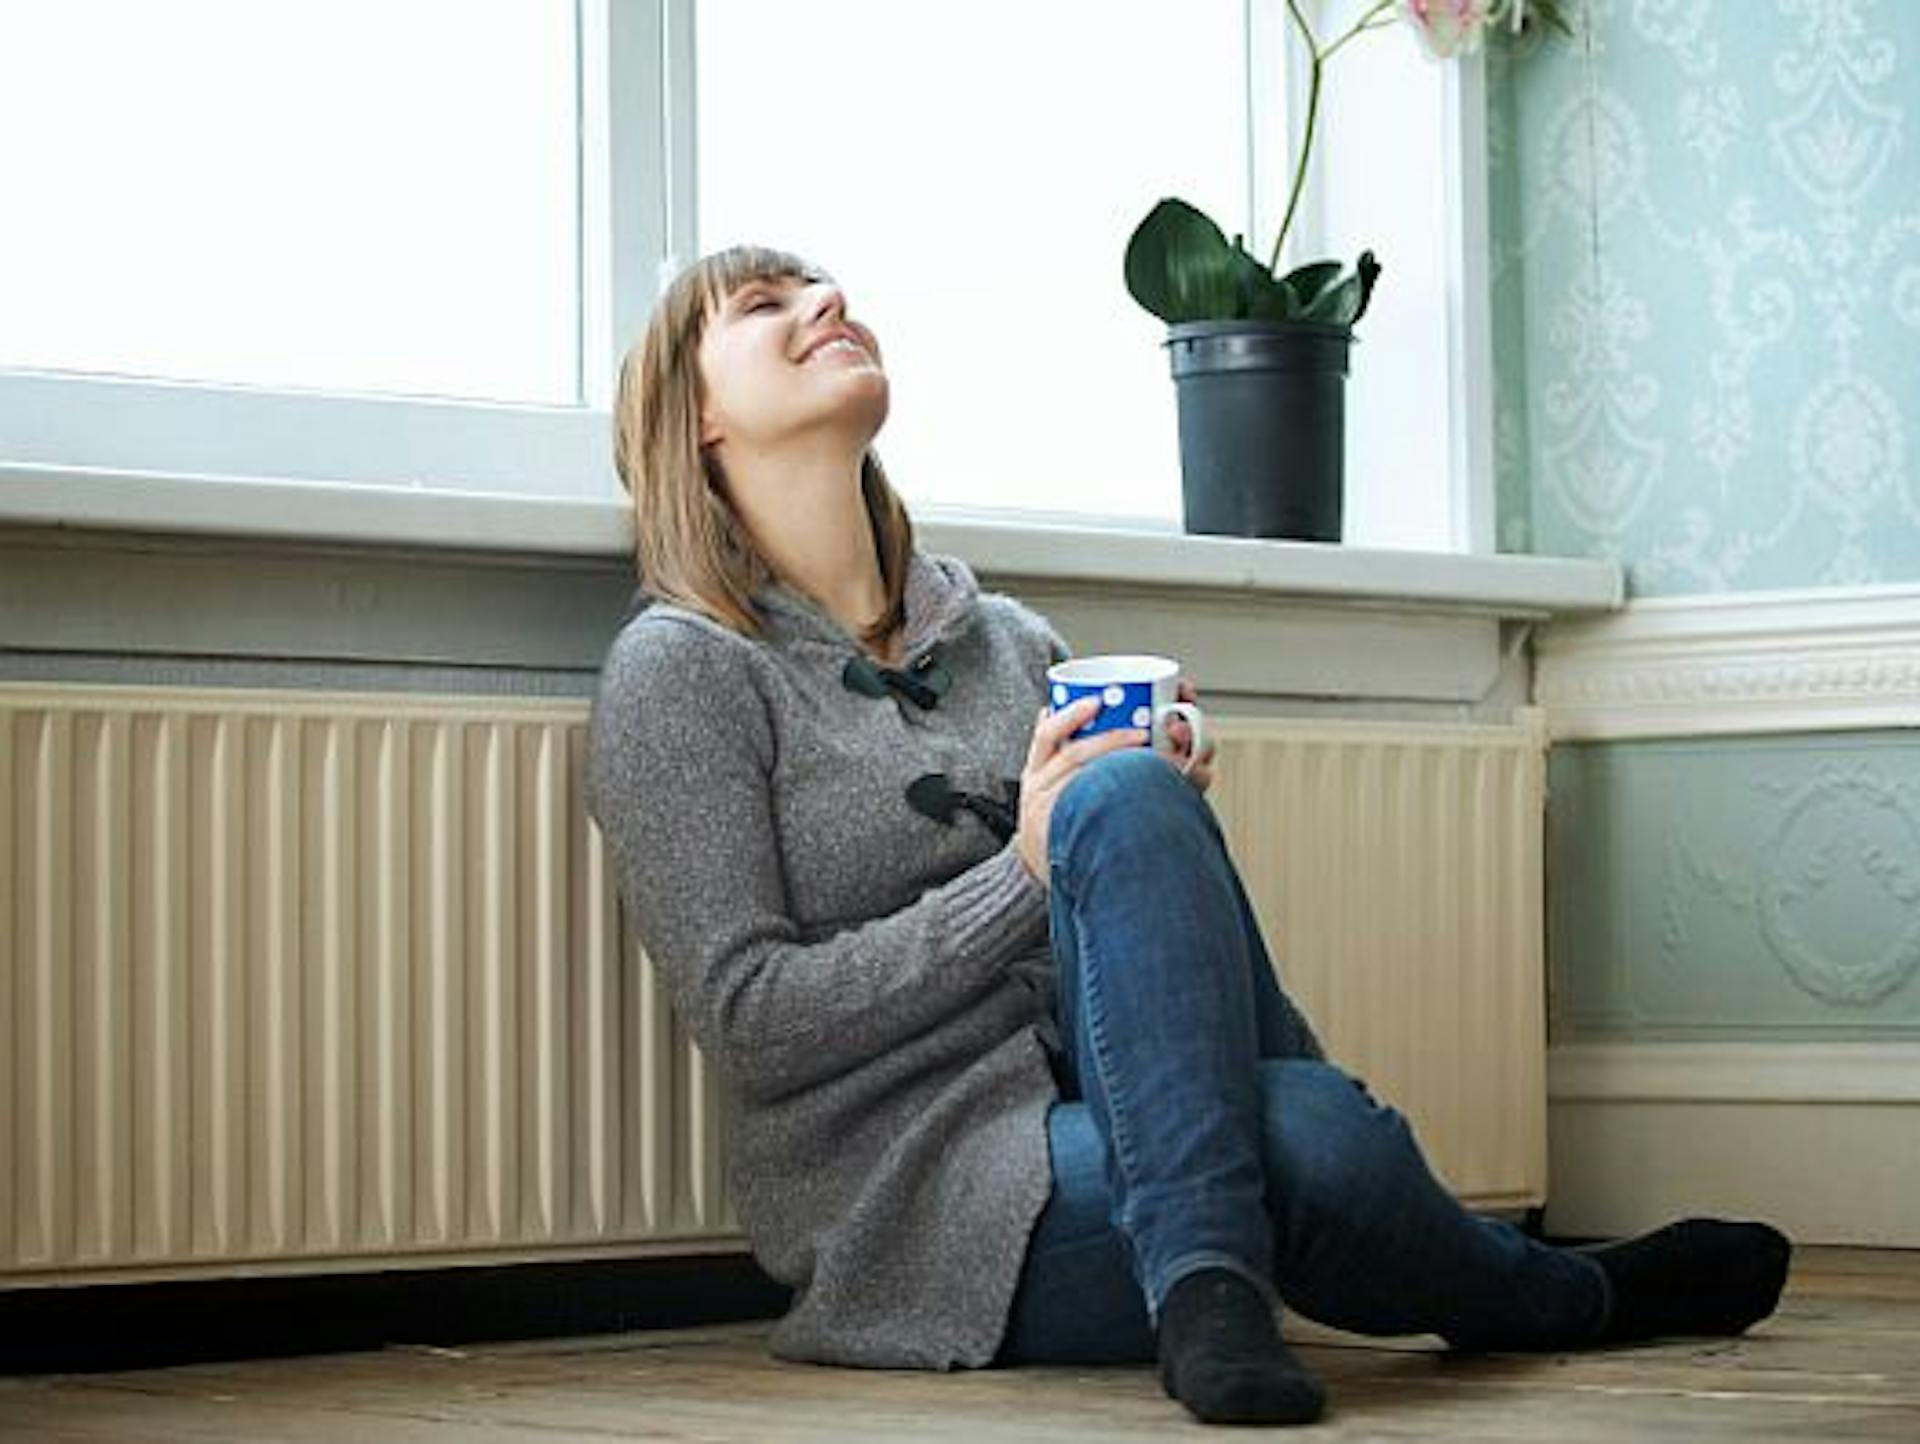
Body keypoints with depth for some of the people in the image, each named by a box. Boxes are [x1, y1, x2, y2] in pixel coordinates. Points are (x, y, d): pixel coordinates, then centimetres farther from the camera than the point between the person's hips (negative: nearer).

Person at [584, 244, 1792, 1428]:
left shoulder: (1010, 638, 17)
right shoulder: (683, 669, 0)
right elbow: (748, 1019, -9)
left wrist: (1163, 808, -5)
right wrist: (1024, 874, -16)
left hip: (1097, 1113, 5)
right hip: (916, 1199, -5)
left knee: (1124, 795, -24)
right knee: (1316, 1144, -32)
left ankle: (1209, 1281, -27)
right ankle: (1574, 1295, -2)